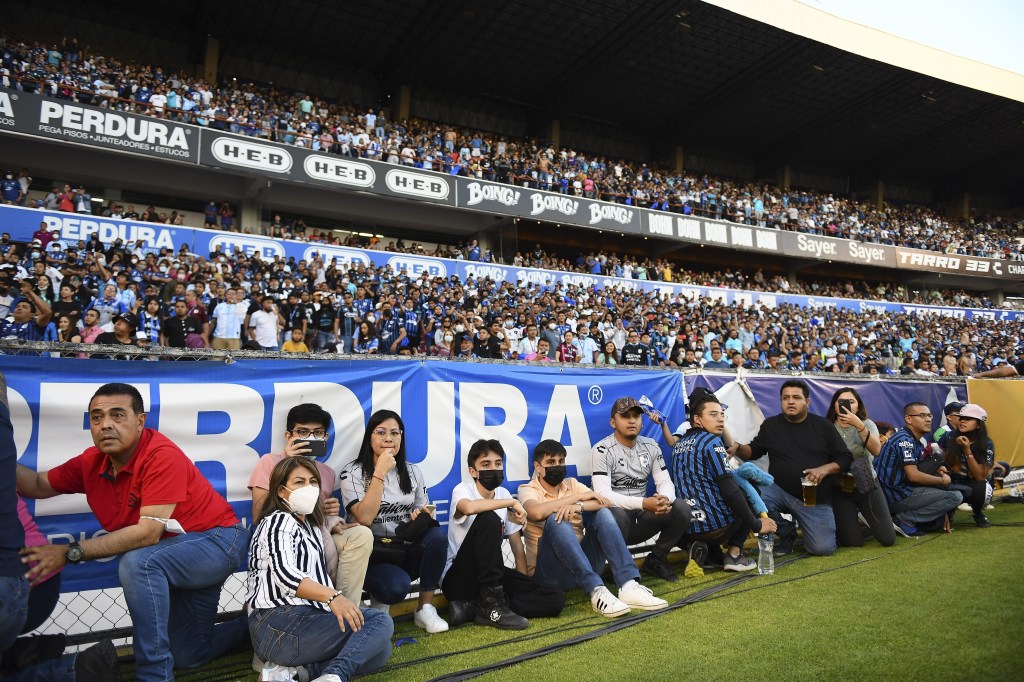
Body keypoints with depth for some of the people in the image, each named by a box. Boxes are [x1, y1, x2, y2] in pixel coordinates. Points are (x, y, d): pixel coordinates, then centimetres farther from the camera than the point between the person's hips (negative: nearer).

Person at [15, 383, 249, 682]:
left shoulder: (162, 455, -27)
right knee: (188, 656, 15)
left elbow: (149, 532, -31)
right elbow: (39, 485, 11)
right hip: (181, 558, 8)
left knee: (138, 562, -34)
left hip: (218, 540, -8)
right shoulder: (92, 462, -5)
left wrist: (72, 553, -29)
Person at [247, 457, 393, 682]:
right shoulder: (280, 522, -3)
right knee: (380, 622, -17)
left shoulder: (309, 525, 26)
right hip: (278, 625, -9)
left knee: (380, 651, -4)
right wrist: (332, 596, -37)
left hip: (303, 620, 9)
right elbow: (284, 573, -23)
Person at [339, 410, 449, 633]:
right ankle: (379, 603, 4)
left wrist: (422, 515, -8)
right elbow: (364, 518, -22)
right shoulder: (353, 472, -8)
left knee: (437, 534, -27)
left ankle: (425, 608, -11)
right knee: (397, 586, -35)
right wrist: (380, 472, -22)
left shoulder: (412, 472, 7)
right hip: (372, 552, -4)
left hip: (407, 550, 5)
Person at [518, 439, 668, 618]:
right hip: (548, 570, -4)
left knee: (603, 513, -15)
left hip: (583, 563, 5)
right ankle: (596, 591, -39)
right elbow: (536, 512, -27)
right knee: (556, 520, -30)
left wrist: (579, 506, -26)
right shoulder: (527, 490, -2)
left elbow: (604, 502, -5)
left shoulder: (572, 484, 13)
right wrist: (579, 496, -17)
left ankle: (629, 586, -29)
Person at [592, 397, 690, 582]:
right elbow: (603, 494, -23)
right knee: (618, 515, -38)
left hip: (642, 515, 5)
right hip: (615, 512, -5)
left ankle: (656, 560, 5)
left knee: (681, 508, -16)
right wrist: (643, 503, -34)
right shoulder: (602, 450, -14)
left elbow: (665, 481, 0)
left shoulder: (651, 446, 4)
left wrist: (666, 499, -26)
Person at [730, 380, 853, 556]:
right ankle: (785, 534, -1)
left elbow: (845, 458, 3)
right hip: (780, 491, 1)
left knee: (823, 548, -15)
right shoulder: (771, 425, 3)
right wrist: (738, 448, -11)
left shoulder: (823, 426, 1)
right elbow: (754, 451, 12)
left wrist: (824, 469, -17)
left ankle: (804, 525, 23)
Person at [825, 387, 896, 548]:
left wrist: (858, 425, -33)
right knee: (853, 542, -6)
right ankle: (845, 520, 28)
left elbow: (876, 450, -23)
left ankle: (867, 517, 30)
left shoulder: (867, 424, -3)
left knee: (888, 539, -2)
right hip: (839, 489, -2)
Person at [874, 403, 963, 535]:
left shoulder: (916, 442, 16)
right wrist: (942, 481, -7)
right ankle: (904, 519, -12)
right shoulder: (904, 440, -14)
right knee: (955, 497, -12)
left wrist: (936, 471, 2)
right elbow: (913, 475, -21)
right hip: (895, 497, -10)